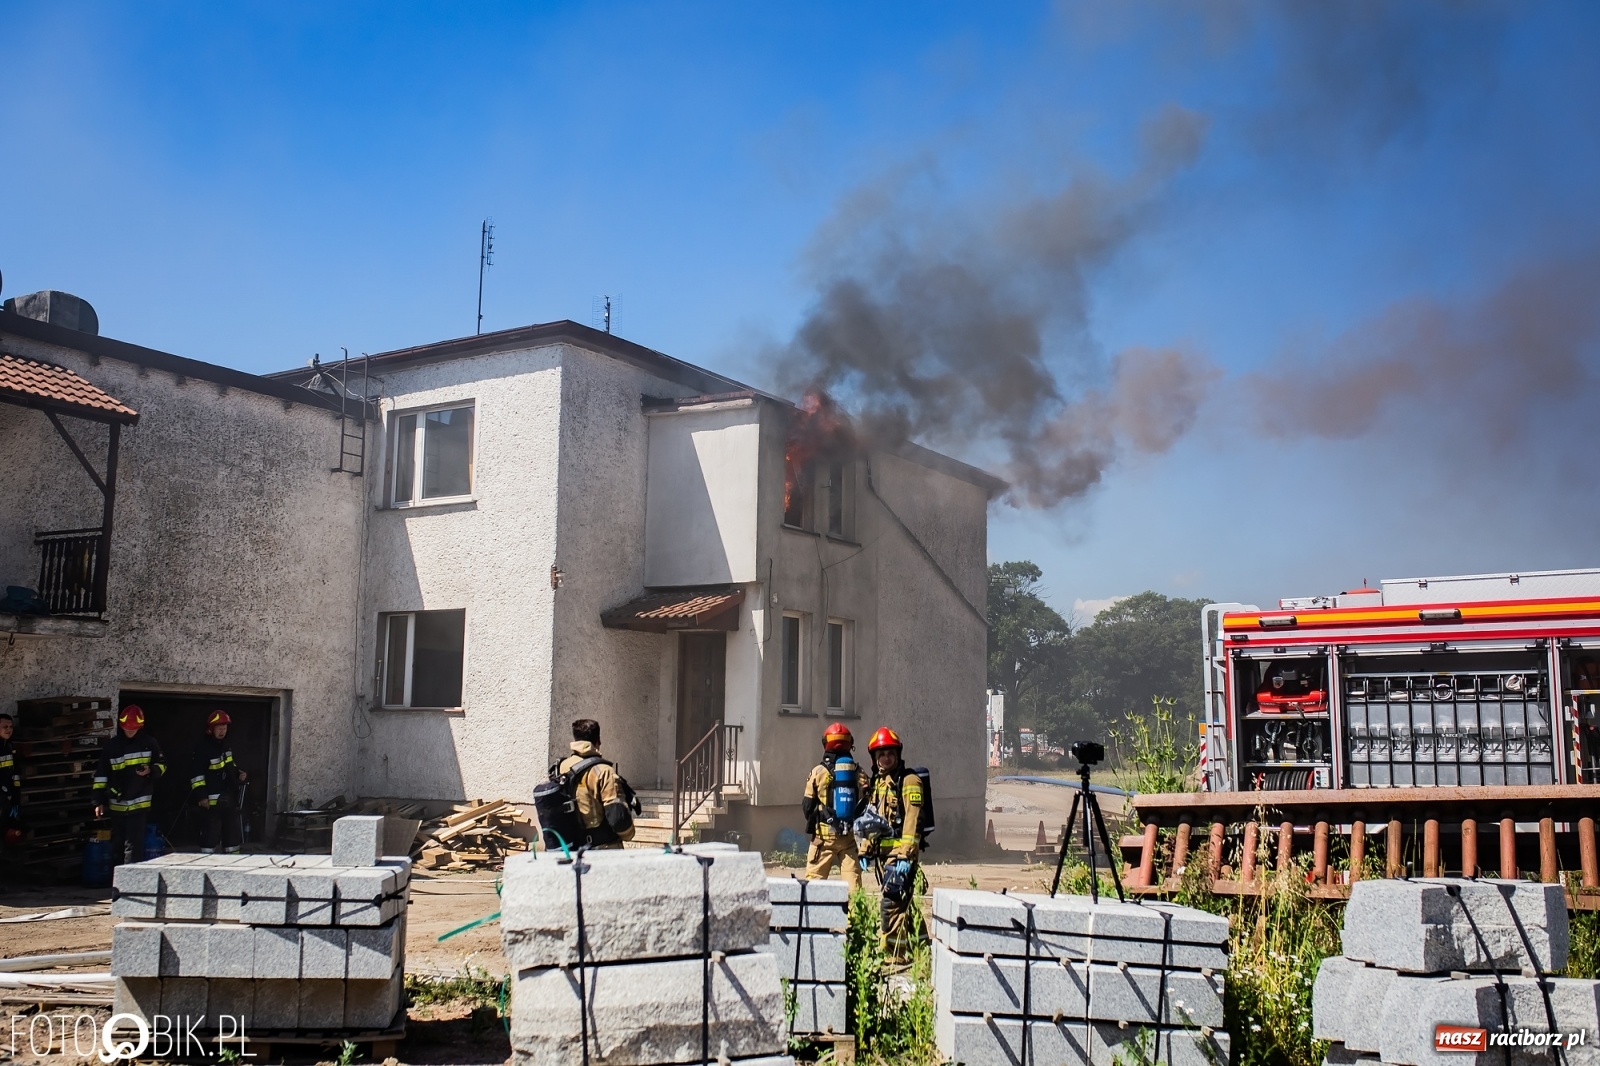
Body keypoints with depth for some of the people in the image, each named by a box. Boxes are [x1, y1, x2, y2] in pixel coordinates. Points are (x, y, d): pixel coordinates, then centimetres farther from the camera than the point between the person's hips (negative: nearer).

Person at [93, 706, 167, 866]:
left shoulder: (149, 743, 1)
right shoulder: (111, 746, 4)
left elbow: (162, 764, 10)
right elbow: (100, 775, 6)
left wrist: (151, 771, -12)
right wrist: (99, 801, 1)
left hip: (140, 803, -3)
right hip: (117, 805, 3)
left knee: (133, 845, -10)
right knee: (117, 845, 13)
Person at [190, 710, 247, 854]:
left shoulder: (227, 745, 12)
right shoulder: (203, 747, -12)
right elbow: (197, 773, -15)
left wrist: (239, 773, 6)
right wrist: (202, 796, -20)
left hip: (230, 797, 8)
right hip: (212, 798, -8)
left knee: (232, 831, 13)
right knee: (211, 833, -7)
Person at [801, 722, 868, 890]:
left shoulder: (818, 772, -4)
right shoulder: (860, 772, 2)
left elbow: (807, 807, 1)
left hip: (824, 836, -2)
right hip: (852, 836, 2)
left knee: (814, 879, 3)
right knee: (852, 879, 5)